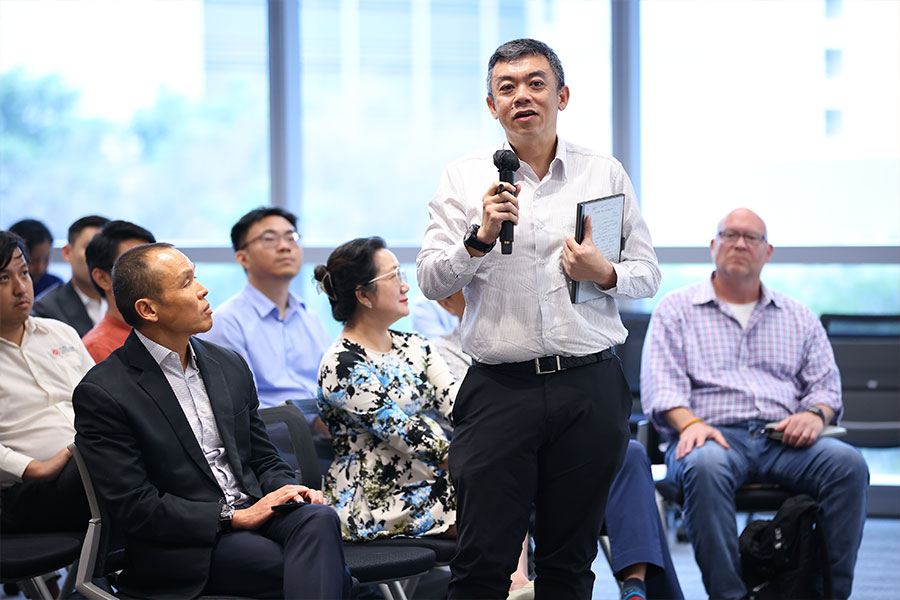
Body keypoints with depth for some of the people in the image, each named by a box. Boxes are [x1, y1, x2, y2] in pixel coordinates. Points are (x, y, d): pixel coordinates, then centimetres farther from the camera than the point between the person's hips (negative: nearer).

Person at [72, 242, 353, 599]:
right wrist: (235, 516, -16)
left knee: (319, 518, -30)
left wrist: (290, 491, -3)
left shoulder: (231, 367, 14)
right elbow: (136, 509, -11)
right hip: (184, 549, -6)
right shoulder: (103, 393, -6)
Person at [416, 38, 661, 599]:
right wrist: (481, 236, -15)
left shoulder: (605, 173, 8)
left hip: (590, 388, 1)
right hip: (499, 388, -1)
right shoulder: (464, 178, 6)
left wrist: (604, 274, -10)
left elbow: (647, 275, 11)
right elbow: (431, 280, 1)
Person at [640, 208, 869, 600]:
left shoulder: (798, 317, 24)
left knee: (847, 463, -28)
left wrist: (814, 414, -7)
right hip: (714, 435, -2)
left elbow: (826, 383, 18)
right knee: (704, 466, -40)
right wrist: (689, 423, -18)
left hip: (783, 437, 3)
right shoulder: (676, 310, 14)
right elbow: (660, 386, 2)